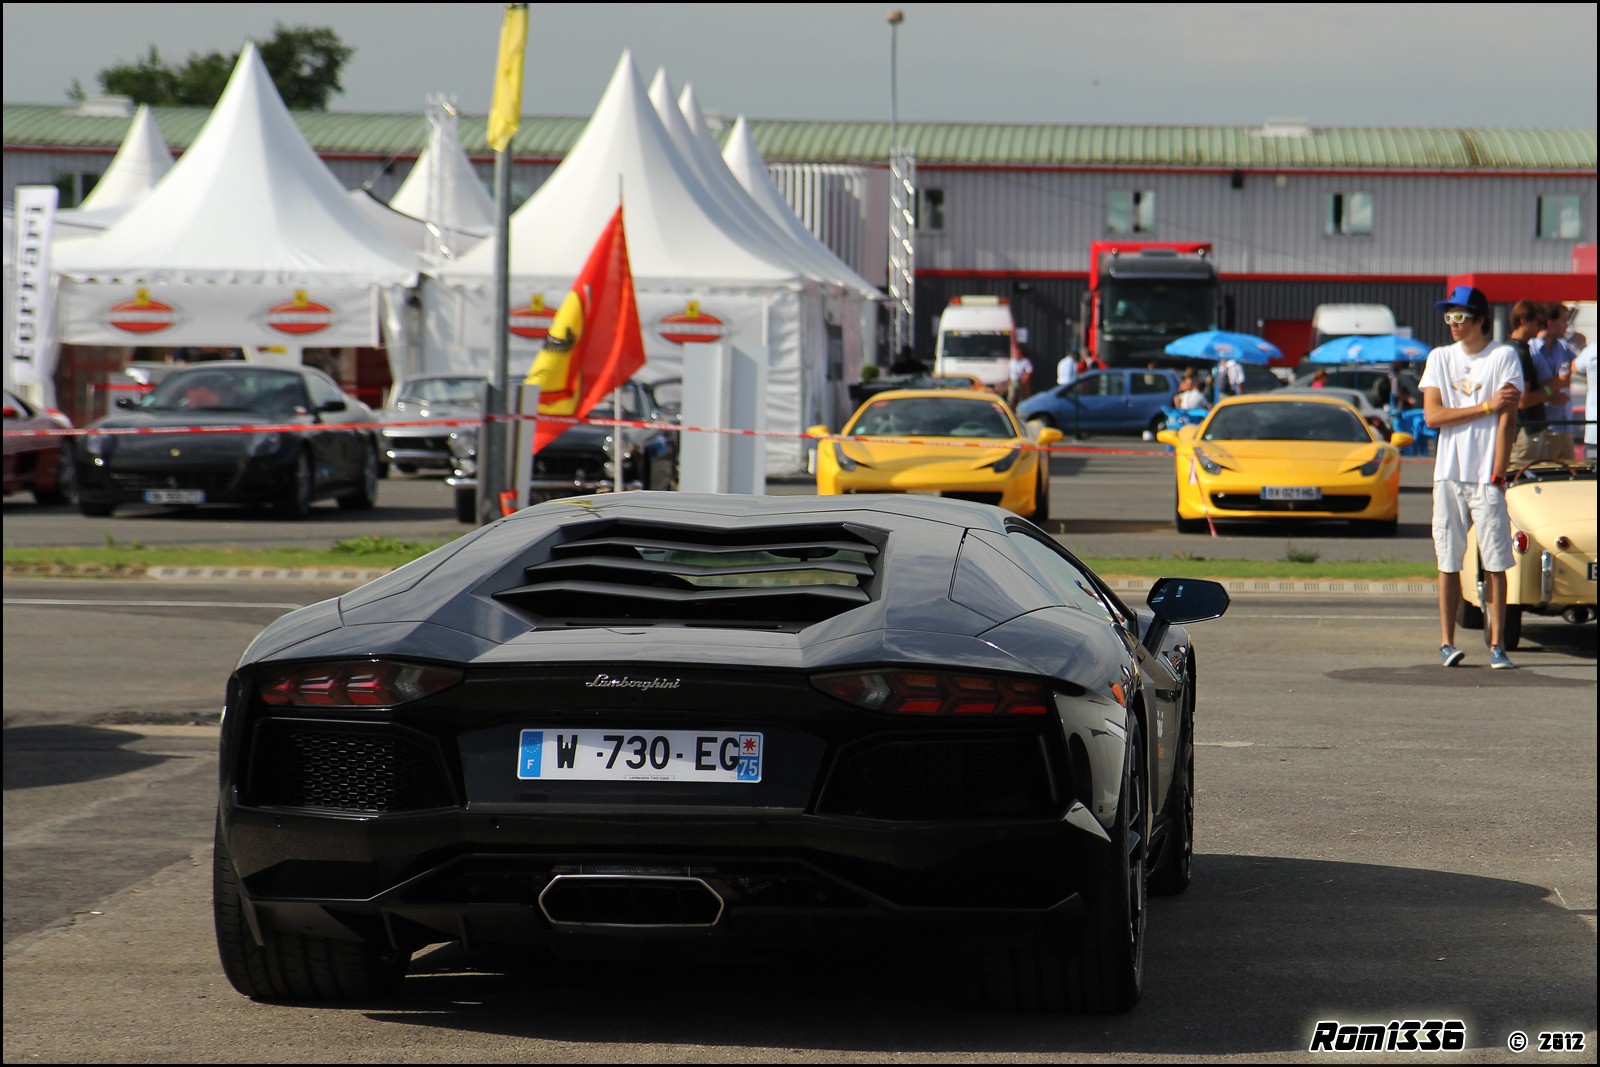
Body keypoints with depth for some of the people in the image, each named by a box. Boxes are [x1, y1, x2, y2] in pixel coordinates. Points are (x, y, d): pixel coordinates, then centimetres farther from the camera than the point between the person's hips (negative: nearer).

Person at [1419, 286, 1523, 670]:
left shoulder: (1503, 357, 1)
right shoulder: (1440, 358, 11)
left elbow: (1507, 420, -5)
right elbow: (1432, 415, -1)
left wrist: (1497, 476, -11)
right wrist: (1487, 406, -9)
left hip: (1487, 478, -3)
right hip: (1448, 476, 3)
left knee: (1495, 563, -5)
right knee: (1448, 562, 2)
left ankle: (1496, 645, -2)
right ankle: (1447, 643, 5)